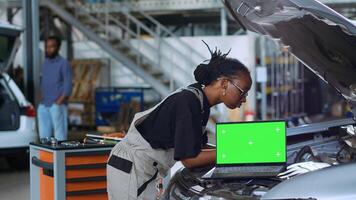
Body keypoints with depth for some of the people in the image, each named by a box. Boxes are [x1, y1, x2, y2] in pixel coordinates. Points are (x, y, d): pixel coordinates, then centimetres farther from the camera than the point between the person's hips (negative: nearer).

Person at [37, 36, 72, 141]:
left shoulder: (63, 63, -5)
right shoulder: (45, 63, 16)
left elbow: (68, 87, -8)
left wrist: (58, 103, -14)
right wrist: (42, 100, 11)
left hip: (57, 106, -7)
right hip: (43, 106, 7)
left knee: (60, 136, -7)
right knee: (44, 136, 8)